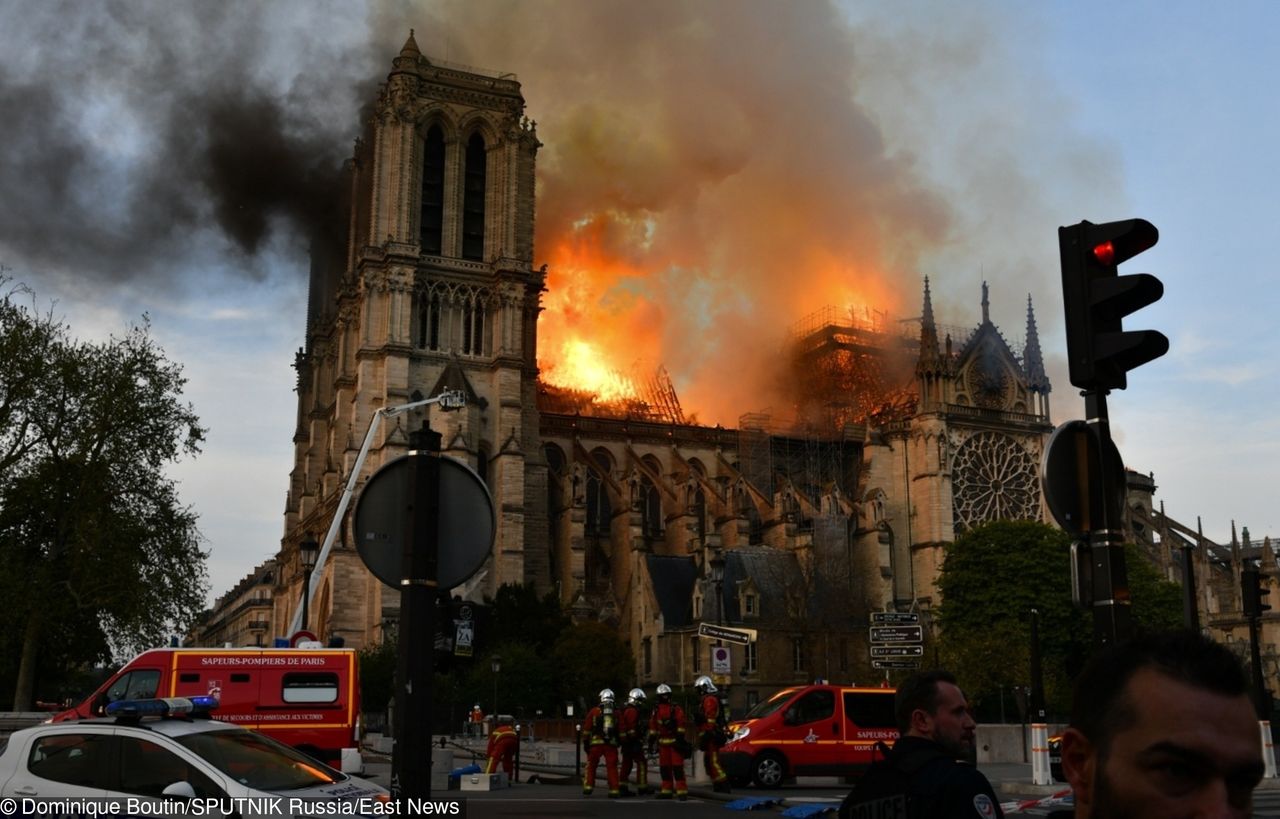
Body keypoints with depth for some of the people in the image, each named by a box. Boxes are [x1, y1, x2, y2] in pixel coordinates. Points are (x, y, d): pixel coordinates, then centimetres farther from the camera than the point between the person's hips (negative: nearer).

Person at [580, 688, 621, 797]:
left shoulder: (594, 711, 4)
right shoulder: (616, 713, 9)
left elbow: (587, 728, 3)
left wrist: (585, 742, 8)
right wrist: (619, 742, 21)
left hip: (596, 743, -1)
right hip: (611, 744, 1)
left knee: (591, 766, 12)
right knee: (612, 767, 4)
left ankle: (588, 787, 9)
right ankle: (614, 790, 0)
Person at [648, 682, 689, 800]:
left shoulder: (676, 709, -5)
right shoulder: (656, 710, 11)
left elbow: (681, 724, -9)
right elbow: (653, 726, 14)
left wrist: (680, 738, -15)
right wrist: (651, 740, 12)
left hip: (675, 742, -6)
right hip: (663, 743, 6)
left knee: (677, 767, -10)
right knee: (664, 767, 12)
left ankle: (682, 791, -11)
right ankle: (667, 791, 21)